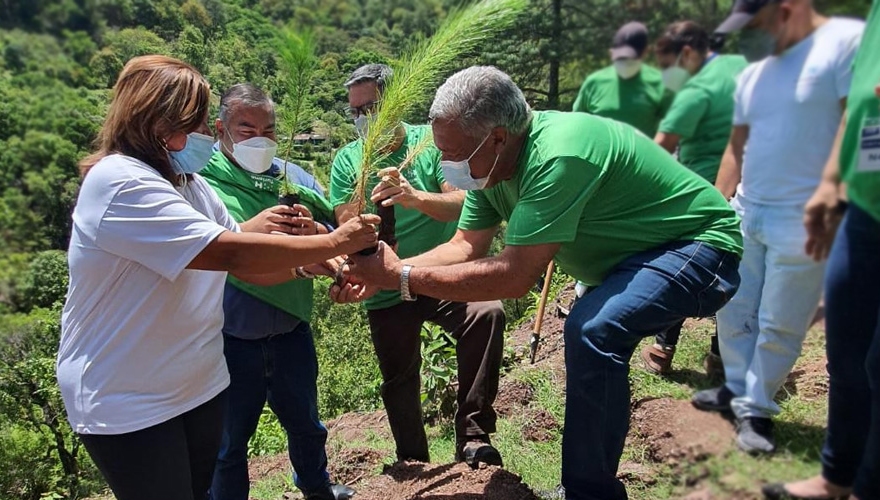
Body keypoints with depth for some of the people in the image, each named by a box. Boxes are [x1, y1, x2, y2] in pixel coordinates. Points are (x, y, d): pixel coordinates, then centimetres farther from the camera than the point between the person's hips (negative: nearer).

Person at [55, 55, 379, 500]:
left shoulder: (186, 182, 6)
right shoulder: (118, 183, -22)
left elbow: (252, 267, 3)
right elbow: (229, 251, -29)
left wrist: (319, 261, -14)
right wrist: (335, 242, -22)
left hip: (200, 386, 8)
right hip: (126, 404, -8)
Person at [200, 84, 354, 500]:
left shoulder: (293, 177, 4)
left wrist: (313, 231, -22)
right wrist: (251, 229, -35)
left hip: (291, 331, 5)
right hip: (231, 339, -4)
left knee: (306, 424, 26)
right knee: (229, 443, 15)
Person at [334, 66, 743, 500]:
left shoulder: (557, 157, -35)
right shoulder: (492, 160, -6)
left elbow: (514, 276, -36)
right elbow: (465, 247, -4)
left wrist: (402, 278, -30)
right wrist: (380, 277, -16)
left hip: (698, 245, -10)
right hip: (637, 255, 10)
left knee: (592, 330, -31)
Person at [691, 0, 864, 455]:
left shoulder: (848, 41, -8)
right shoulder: (752, 74, 13)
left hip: (802, 220, -6)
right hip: (745, 213, 7)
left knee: (778, 324, 3)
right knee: (733, 309, 12)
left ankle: (755, 408, 17)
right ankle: (738, 388, 29)